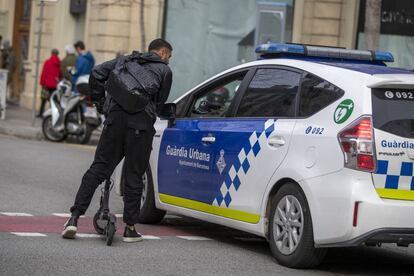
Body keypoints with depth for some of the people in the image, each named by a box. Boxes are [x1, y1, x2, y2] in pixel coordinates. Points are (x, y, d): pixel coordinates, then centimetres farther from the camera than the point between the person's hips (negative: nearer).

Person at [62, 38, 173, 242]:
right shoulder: (164, 70, 14)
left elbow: (97, 73, 11)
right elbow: (160, 103, 9)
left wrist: (100, 102, 17)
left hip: (116, 116, 3)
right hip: (142, 123, -3)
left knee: (98, 169, 4)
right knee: (134, 176, 5)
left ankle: (74, 218, -4)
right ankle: (130, 228, 9)